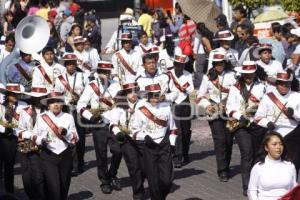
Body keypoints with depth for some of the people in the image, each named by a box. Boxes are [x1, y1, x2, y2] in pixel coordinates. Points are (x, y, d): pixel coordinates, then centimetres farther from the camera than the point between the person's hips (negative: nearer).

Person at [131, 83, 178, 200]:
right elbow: (135, 130, 1)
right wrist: (145, 137, -16)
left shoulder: (166, 108, 4)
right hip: (149, 147, -1)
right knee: (153, 180, 0)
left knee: (166, 180, -4)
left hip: (164, 146, 1)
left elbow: (172, 128, 12)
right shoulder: (140, 111, -4)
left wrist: (172, 144, 6)